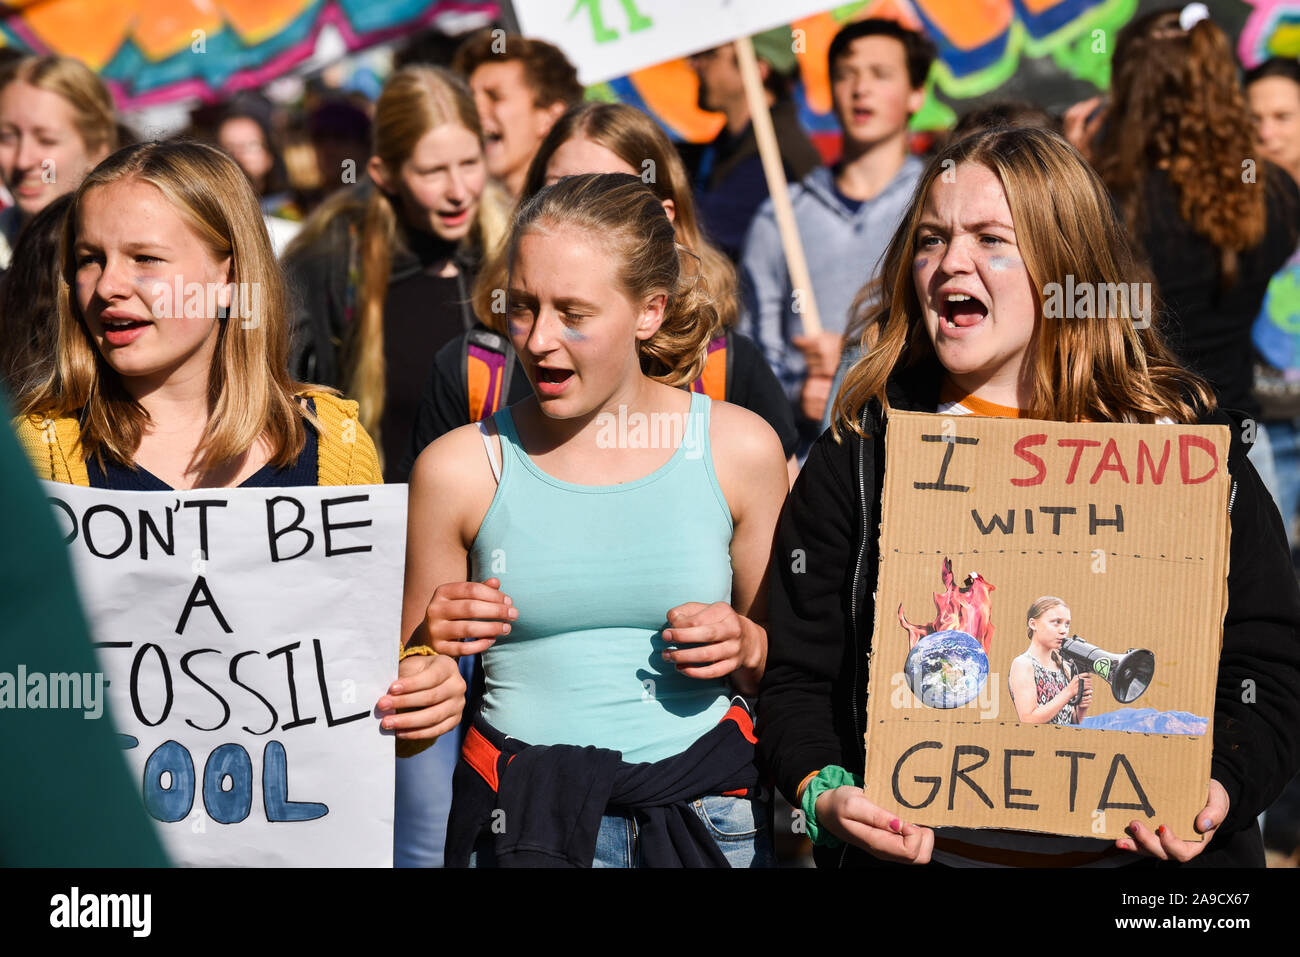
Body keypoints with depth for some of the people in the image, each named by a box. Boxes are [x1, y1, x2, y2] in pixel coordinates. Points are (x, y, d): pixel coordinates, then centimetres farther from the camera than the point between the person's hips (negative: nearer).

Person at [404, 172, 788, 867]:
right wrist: (434, 646, -12)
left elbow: (787, 668, 11)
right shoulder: (460, 467, -1)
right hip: (521, 822, -1)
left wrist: (746, 647, -9)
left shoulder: (739, 450, 1)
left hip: (707, 812, 1)